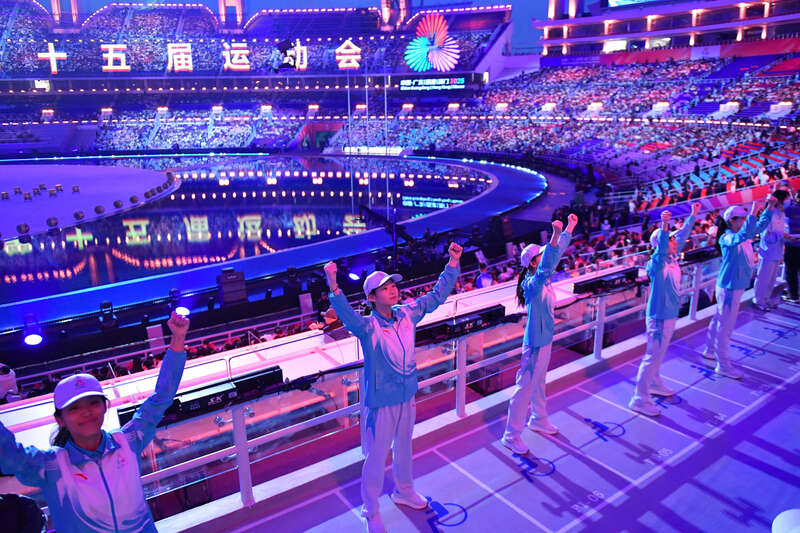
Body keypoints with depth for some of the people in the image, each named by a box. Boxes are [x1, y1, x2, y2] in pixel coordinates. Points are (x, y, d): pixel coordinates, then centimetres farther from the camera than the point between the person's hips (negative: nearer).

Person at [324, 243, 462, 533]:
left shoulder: (407, 314, -6)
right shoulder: (368, 326, -23)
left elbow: (437, 295, 0)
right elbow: (347, 315, -44)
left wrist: (453, 263, -7)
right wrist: (334, 288, -63)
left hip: (407, 395, 6)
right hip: (380, 402, -5)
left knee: (404, 448, 26)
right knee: (376, 457, 9)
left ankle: (403, 491, 52)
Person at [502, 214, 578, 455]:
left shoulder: (543, 279, 1)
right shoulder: (532, 284, -24)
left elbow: (557, 254, 9)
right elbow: (546, 267, -44)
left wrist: (570, 228, 8)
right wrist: (555, 234, -52)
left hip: (545, 338, 9)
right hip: (535, 343, -9)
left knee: (539, 383, 25)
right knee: (525, 388, 0)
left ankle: (538, 420, 44)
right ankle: (511, 436, 11)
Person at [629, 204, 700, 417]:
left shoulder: (673, 258, 1)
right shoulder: (656, 263, -23)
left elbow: (683, 235, 14)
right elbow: (661, 248, -45)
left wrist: (693, 215, 18)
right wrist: (664, 226, -58)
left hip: (670, 314, 9)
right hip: (659, 317, -9)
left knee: (659, 353, 24)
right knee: (653, 356, -3)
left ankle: (654, 383, 43)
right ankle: (639, 399, 5)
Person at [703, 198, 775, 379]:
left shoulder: (743, 234, 5)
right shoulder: (727, 238, -21)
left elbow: (761, 225, 14)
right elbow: (742, 236, -42)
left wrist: (770, 206, 3)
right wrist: (753, 213, -45)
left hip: (737, 286, 9)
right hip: (729, 288, -9)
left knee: (719, 320, 21)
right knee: (725, 325, -1)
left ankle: (710, 351, 36)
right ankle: (723, 365, 7)